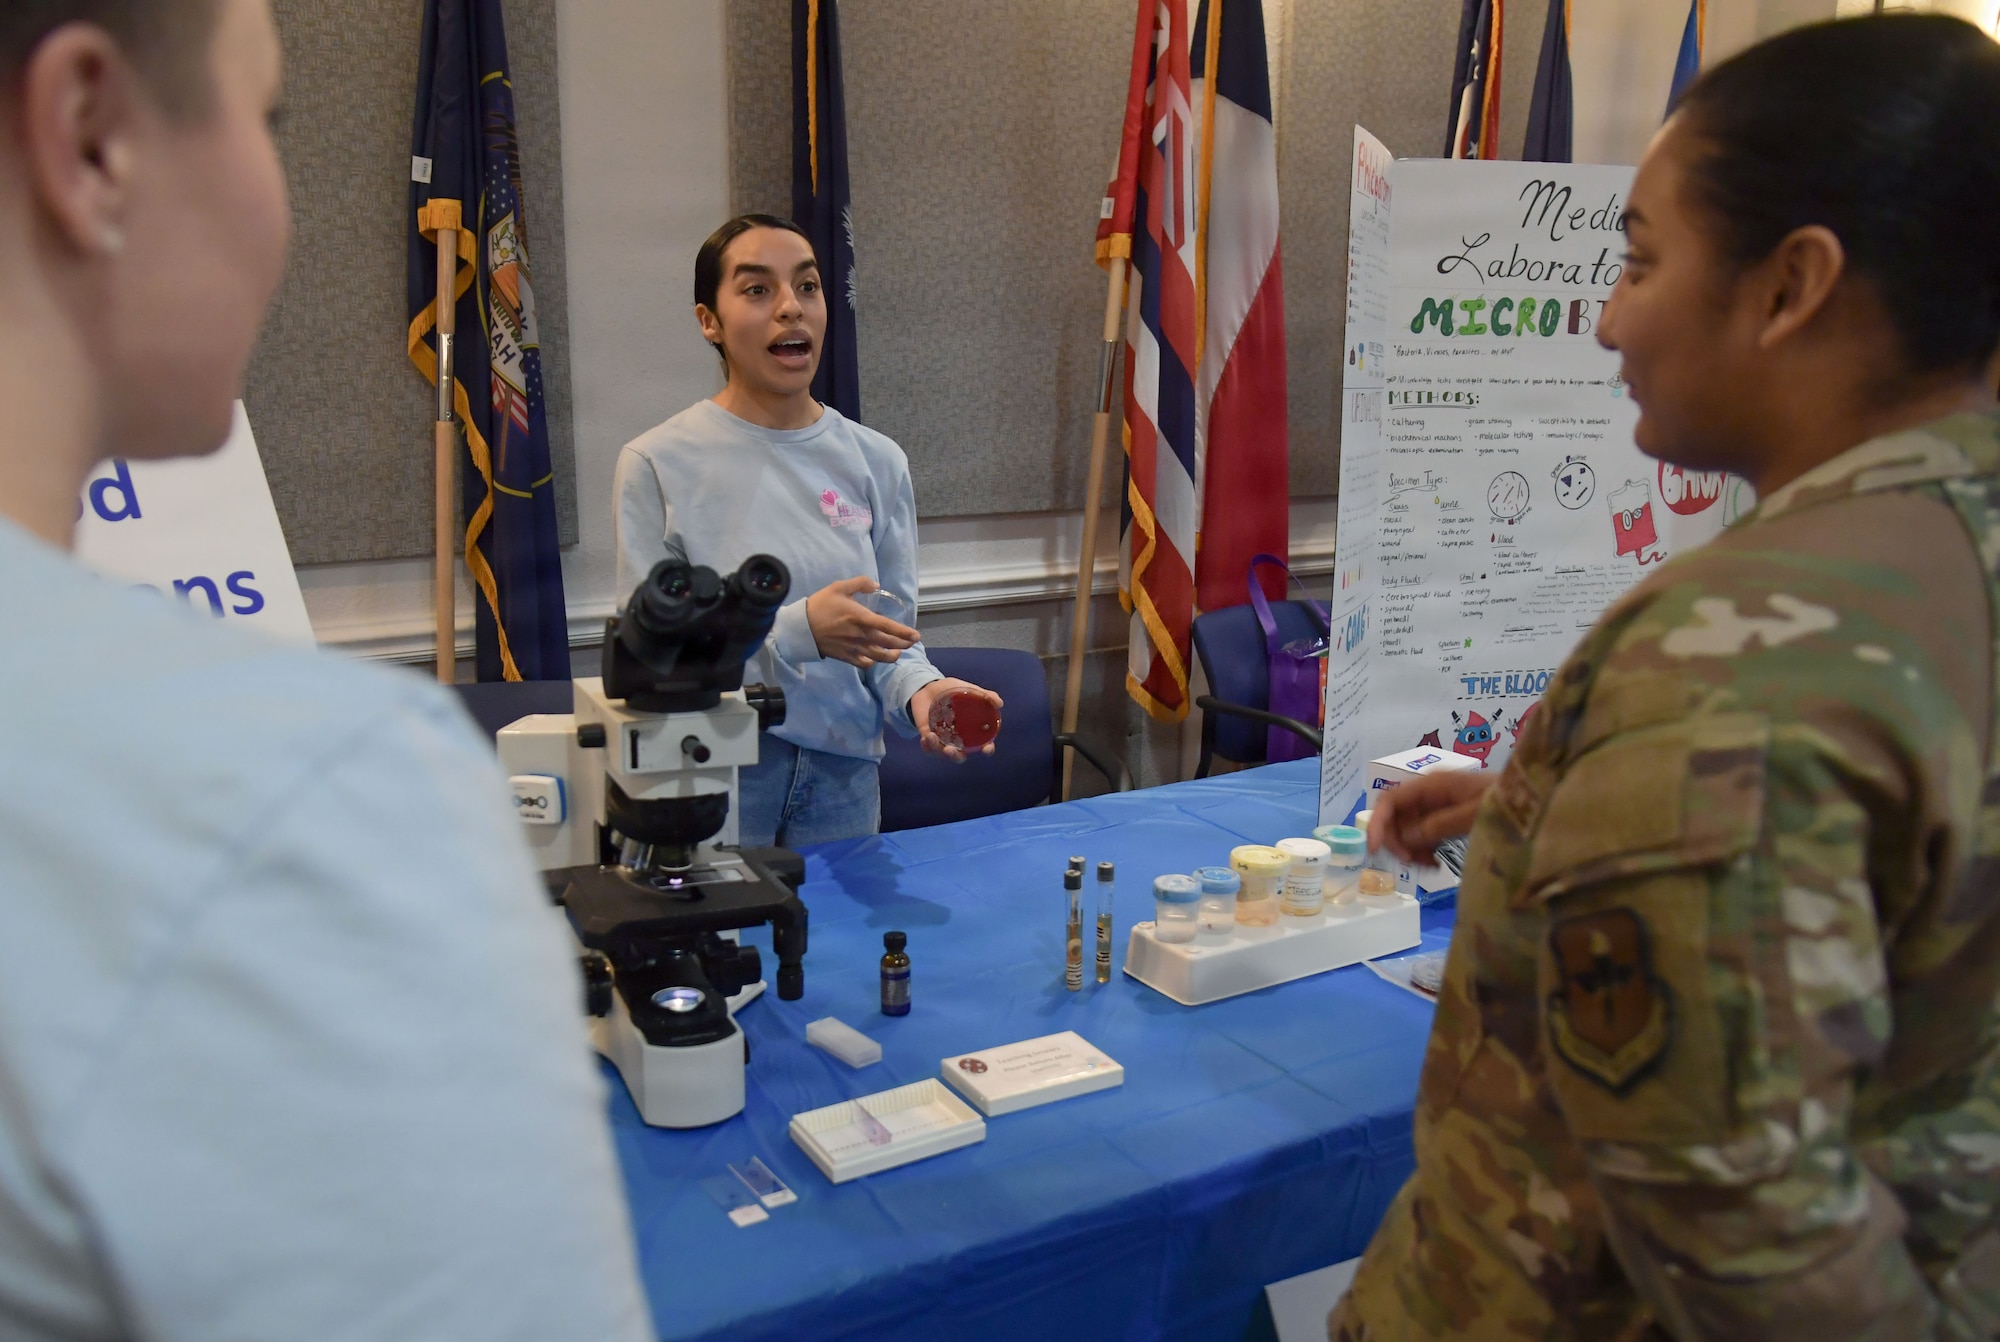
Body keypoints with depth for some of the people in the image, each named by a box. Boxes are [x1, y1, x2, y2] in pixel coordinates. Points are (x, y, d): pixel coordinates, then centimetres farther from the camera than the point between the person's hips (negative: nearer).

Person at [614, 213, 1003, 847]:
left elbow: (890, 636, 3)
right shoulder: (657, 463, -10)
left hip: (843, 778, 3)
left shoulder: (877, 462, 1)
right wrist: (798, 630, -25)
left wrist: (918, 689, -19)